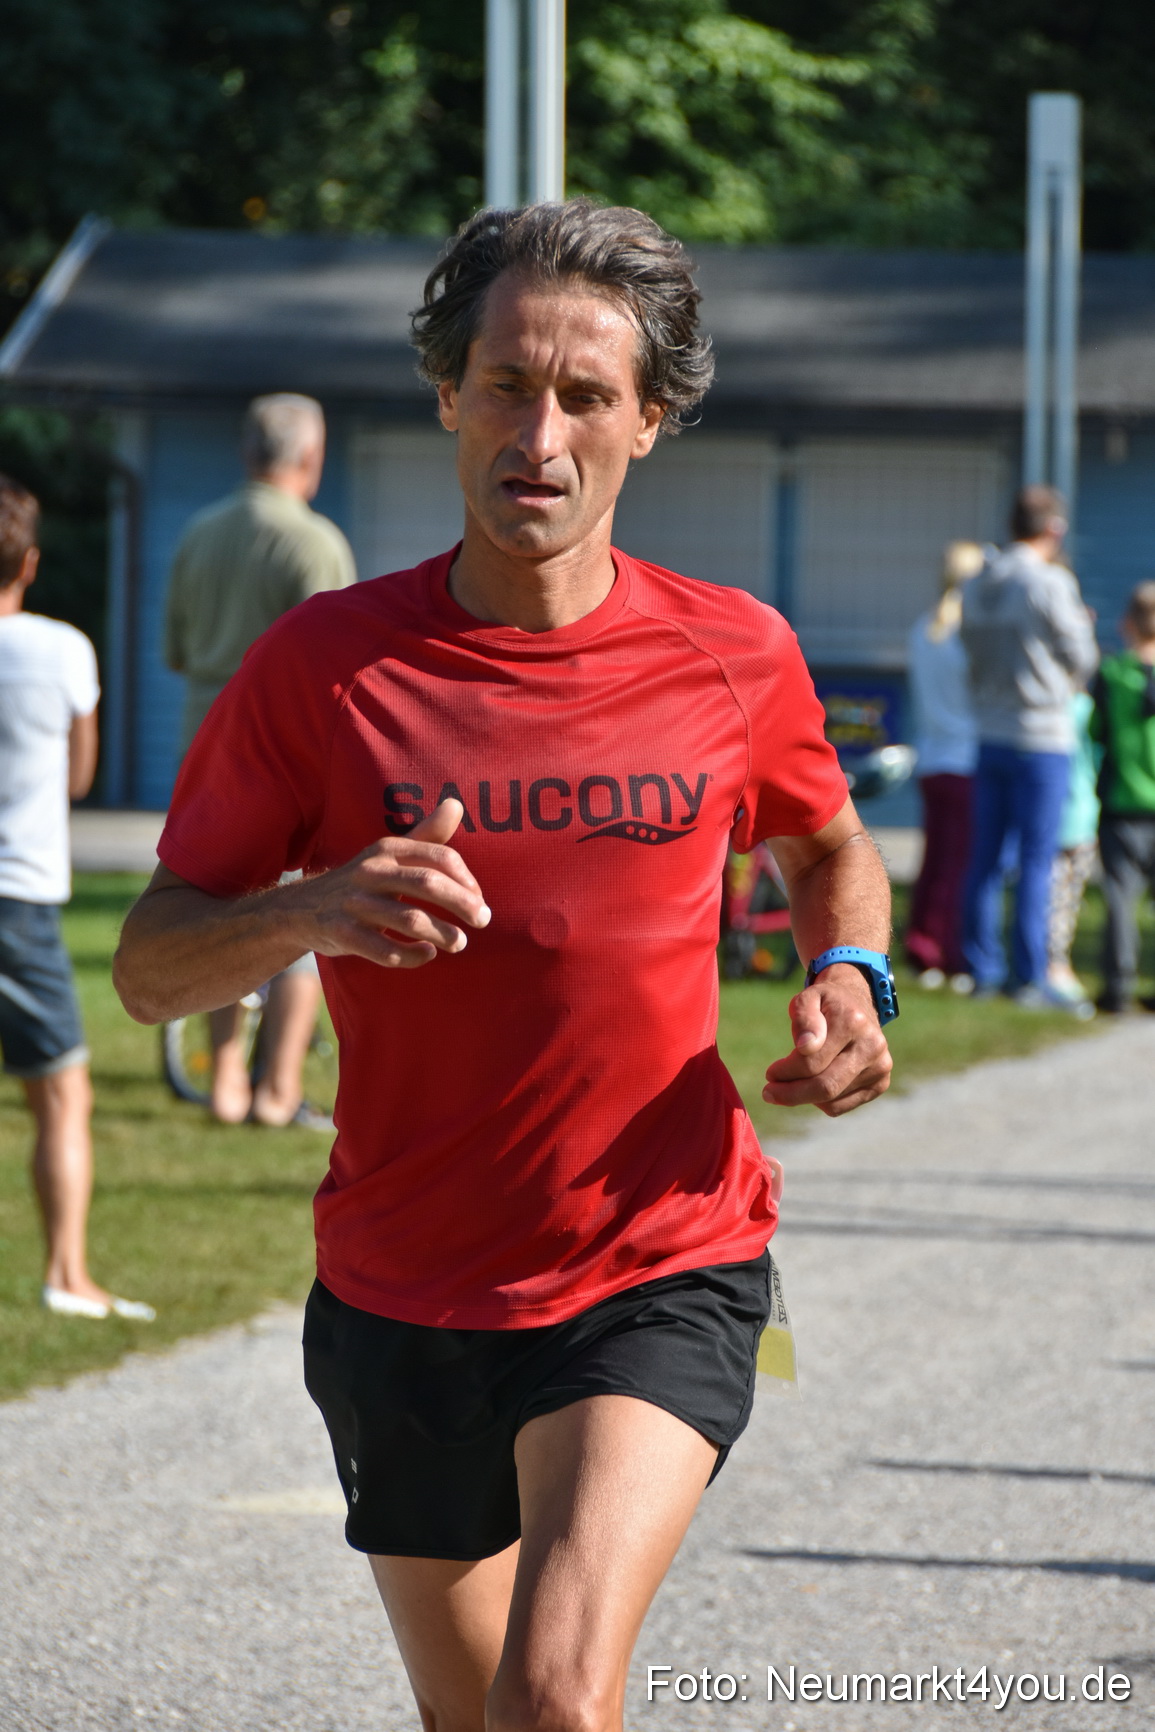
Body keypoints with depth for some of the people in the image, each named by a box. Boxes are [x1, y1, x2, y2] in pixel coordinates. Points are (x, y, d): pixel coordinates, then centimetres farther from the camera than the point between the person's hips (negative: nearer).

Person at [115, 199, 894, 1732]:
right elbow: (152, 966, -3)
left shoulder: (736, 657, -3)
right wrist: (312, 910, -24)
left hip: (663, 1277, -2)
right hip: (400, 1300, 2)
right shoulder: (325, 663, -6)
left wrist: (851, 980, -3)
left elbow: (830, 847, 19)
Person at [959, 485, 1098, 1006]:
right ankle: (1029, 978, -2)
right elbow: (1080, 658, -6)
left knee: (986, 859, 10)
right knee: (1036, 862, -3)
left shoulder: (976, 587, 8)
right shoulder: (1050, 583, -13)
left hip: (990, 737, 6)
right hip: (1042, 737, -6)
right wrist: (1082, 627, 13)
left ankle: (983, 969, 14)